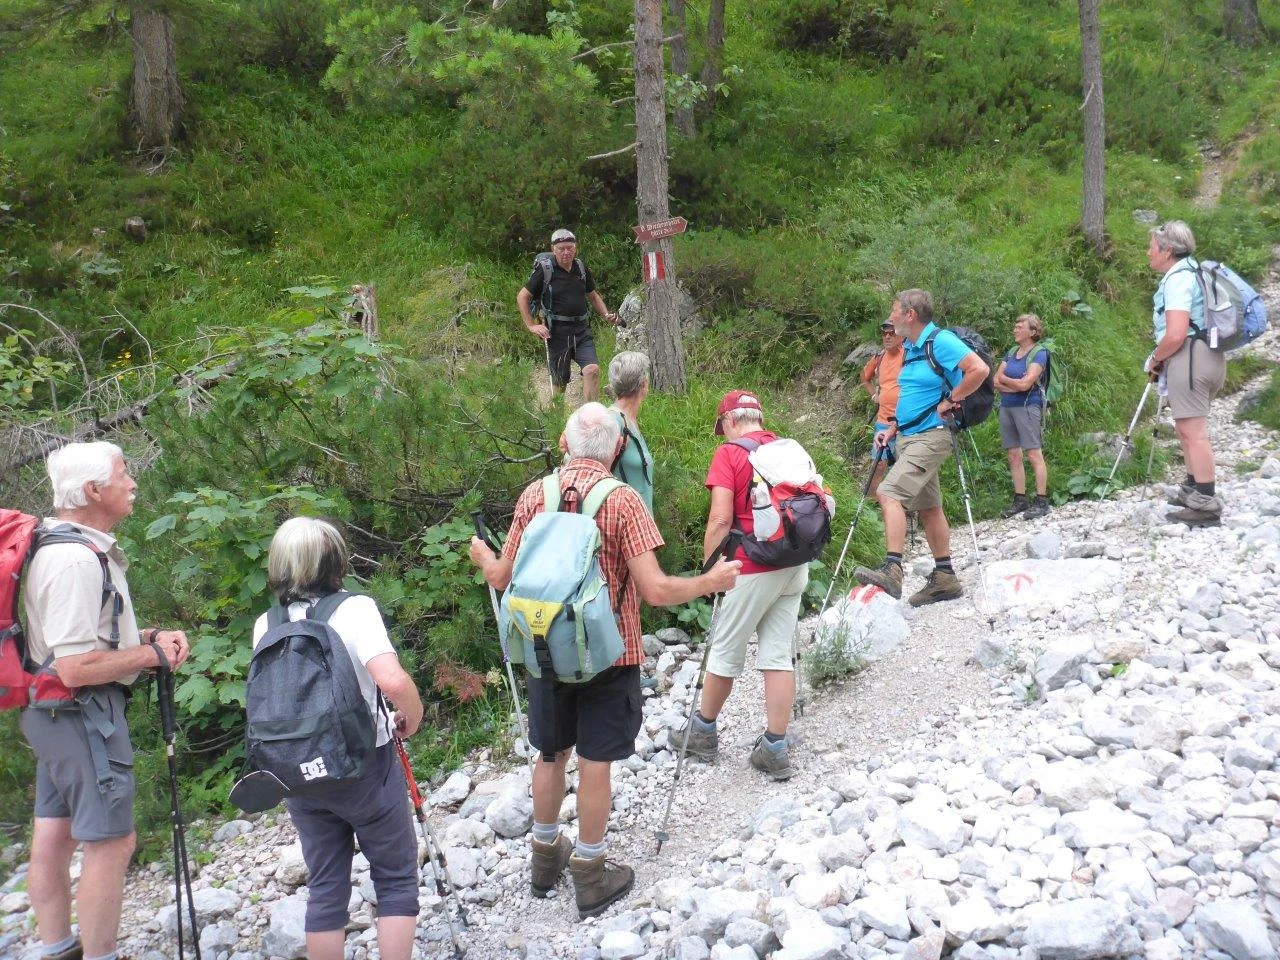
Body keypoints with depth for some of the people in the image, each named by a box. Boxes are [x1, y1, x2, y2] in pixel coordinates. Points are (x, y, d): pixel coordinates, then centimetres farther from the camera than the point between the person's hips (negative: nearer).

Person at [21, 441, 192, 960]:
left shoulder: (77, 546, 11)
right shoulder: (75, 560, -23)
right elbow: (76, 667, -27)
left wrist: (149, 636, 8)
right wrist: (153, 654, -15)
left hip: (54, 714, 11)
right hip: (83, 712, -11)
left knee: (54, 833, 17)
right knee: (110, 841, -3)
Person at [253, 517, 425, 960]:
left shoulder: (266, 624, 0)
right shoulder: (354, 608, -16)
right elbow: (392, 681, -29)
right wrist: (413, 717, -9)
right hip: (365, 766, -4)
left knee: (325, 886, 16)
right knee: (396, 878, 12)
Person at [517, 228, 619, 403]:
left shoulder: (581, 268, 8)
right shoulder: (545, 270, -6)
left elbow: (593, 296, 24)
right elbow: (522, 297, 0)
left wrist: (607, 315, 9)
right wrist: (531, 325, -7)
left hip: (581, 330, 3)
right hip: (557, 332, -3)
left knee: (592, 370, -17)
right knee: (559, 382, 2)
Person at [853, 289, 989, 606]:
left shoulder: (941, 341, -13)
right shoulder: (909, 348, 15)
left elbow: (979, 369, -23)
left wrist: (949, 401, -18)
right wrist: (892, 429, 13)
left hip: (931, 435, -10)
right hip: (910, 437, 10)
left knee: (890, 493, -22)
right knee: (927, 506, 12)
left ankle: (892, 570, -27)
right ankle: (944, 577, 18)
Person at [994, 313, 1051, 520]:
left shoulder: (1039, 353, -4)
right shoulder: (1011, 353, 15)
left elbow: (1025, 384, -14)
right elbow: (996, 382, 7)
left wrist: (1004, 379, 1)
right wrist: (1015, 385, -9)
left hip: (1027, 406, -7)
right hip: (1007, 407, 7)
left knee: (1034, 454, -9)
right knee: (1014, 456, 7)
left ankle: (1041, 502, -8)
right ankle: (1020, 500, 12)